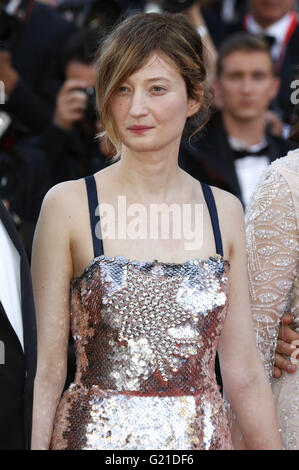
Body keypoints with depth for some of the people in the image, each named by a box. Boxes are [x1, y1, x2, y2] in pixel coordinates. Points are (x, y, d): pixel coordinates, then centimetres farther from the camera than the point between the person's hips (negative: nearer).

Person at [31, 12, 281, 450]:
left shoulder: (224, 211, 4)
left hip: (203, 435, 3)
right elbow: (49, 369, -4)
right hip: (96, 436, -3)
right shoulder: (68, 205, -5)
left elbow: (243, 373, 5)